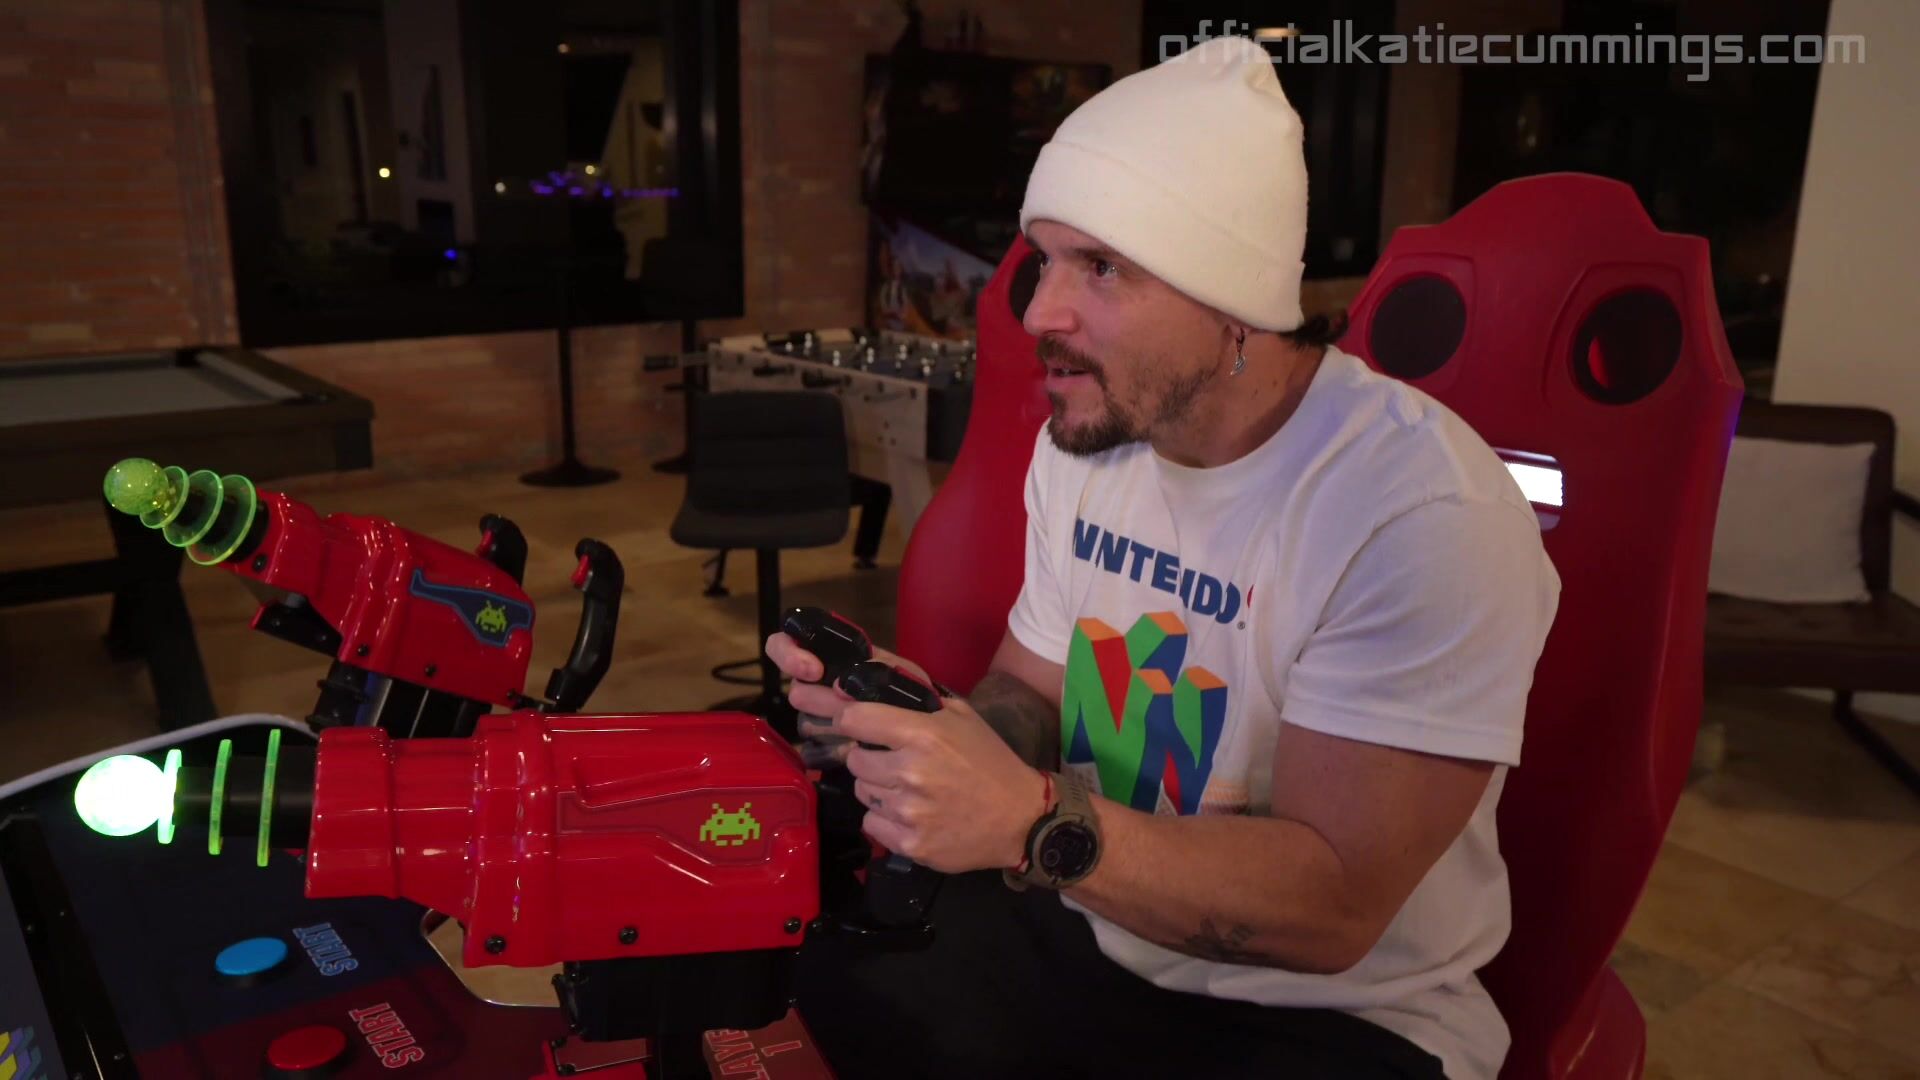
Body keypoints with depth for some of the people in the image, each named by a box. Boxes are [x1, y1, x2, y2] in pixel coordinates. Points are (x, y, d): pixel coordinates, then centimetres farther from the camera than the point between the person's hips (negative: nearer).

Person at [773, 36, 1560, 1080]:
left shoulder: (1419, 511, -26)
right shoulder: (1084, 438, -3)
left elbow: (1333, 904, -26)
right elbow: (1031, 695, 6)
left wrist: (1031, 822, -38)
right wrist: (931, 717, -17)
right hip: (1084, 934, 6)